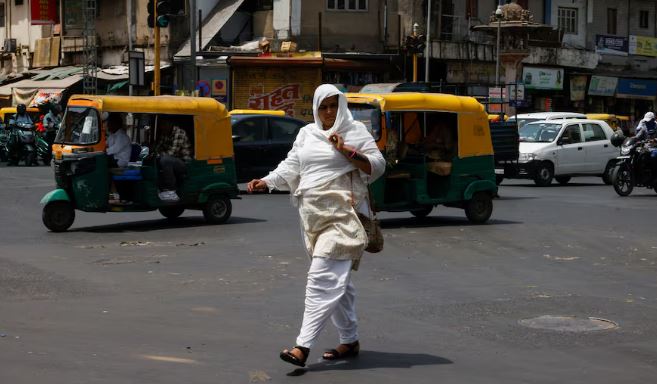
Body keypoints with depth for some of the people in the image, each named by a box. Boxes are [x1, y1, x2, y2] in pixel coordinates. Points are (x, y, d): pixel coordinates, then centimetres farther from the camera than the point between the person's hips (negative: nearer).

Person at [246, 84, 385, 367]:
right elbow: (290, 167, 13)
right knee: (337, 281, 13)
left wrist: (347, 151, -15)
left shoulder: (355, 131, 1)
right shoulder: (306, 134, 16)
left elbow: (377, 166, -4)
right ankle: (350, 341, 23)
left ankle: (303, 346, -21)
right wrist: (266, 182, -2)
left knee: (323, 278, -14)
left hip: (341, 215, -6)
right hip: (314, 216, 6)